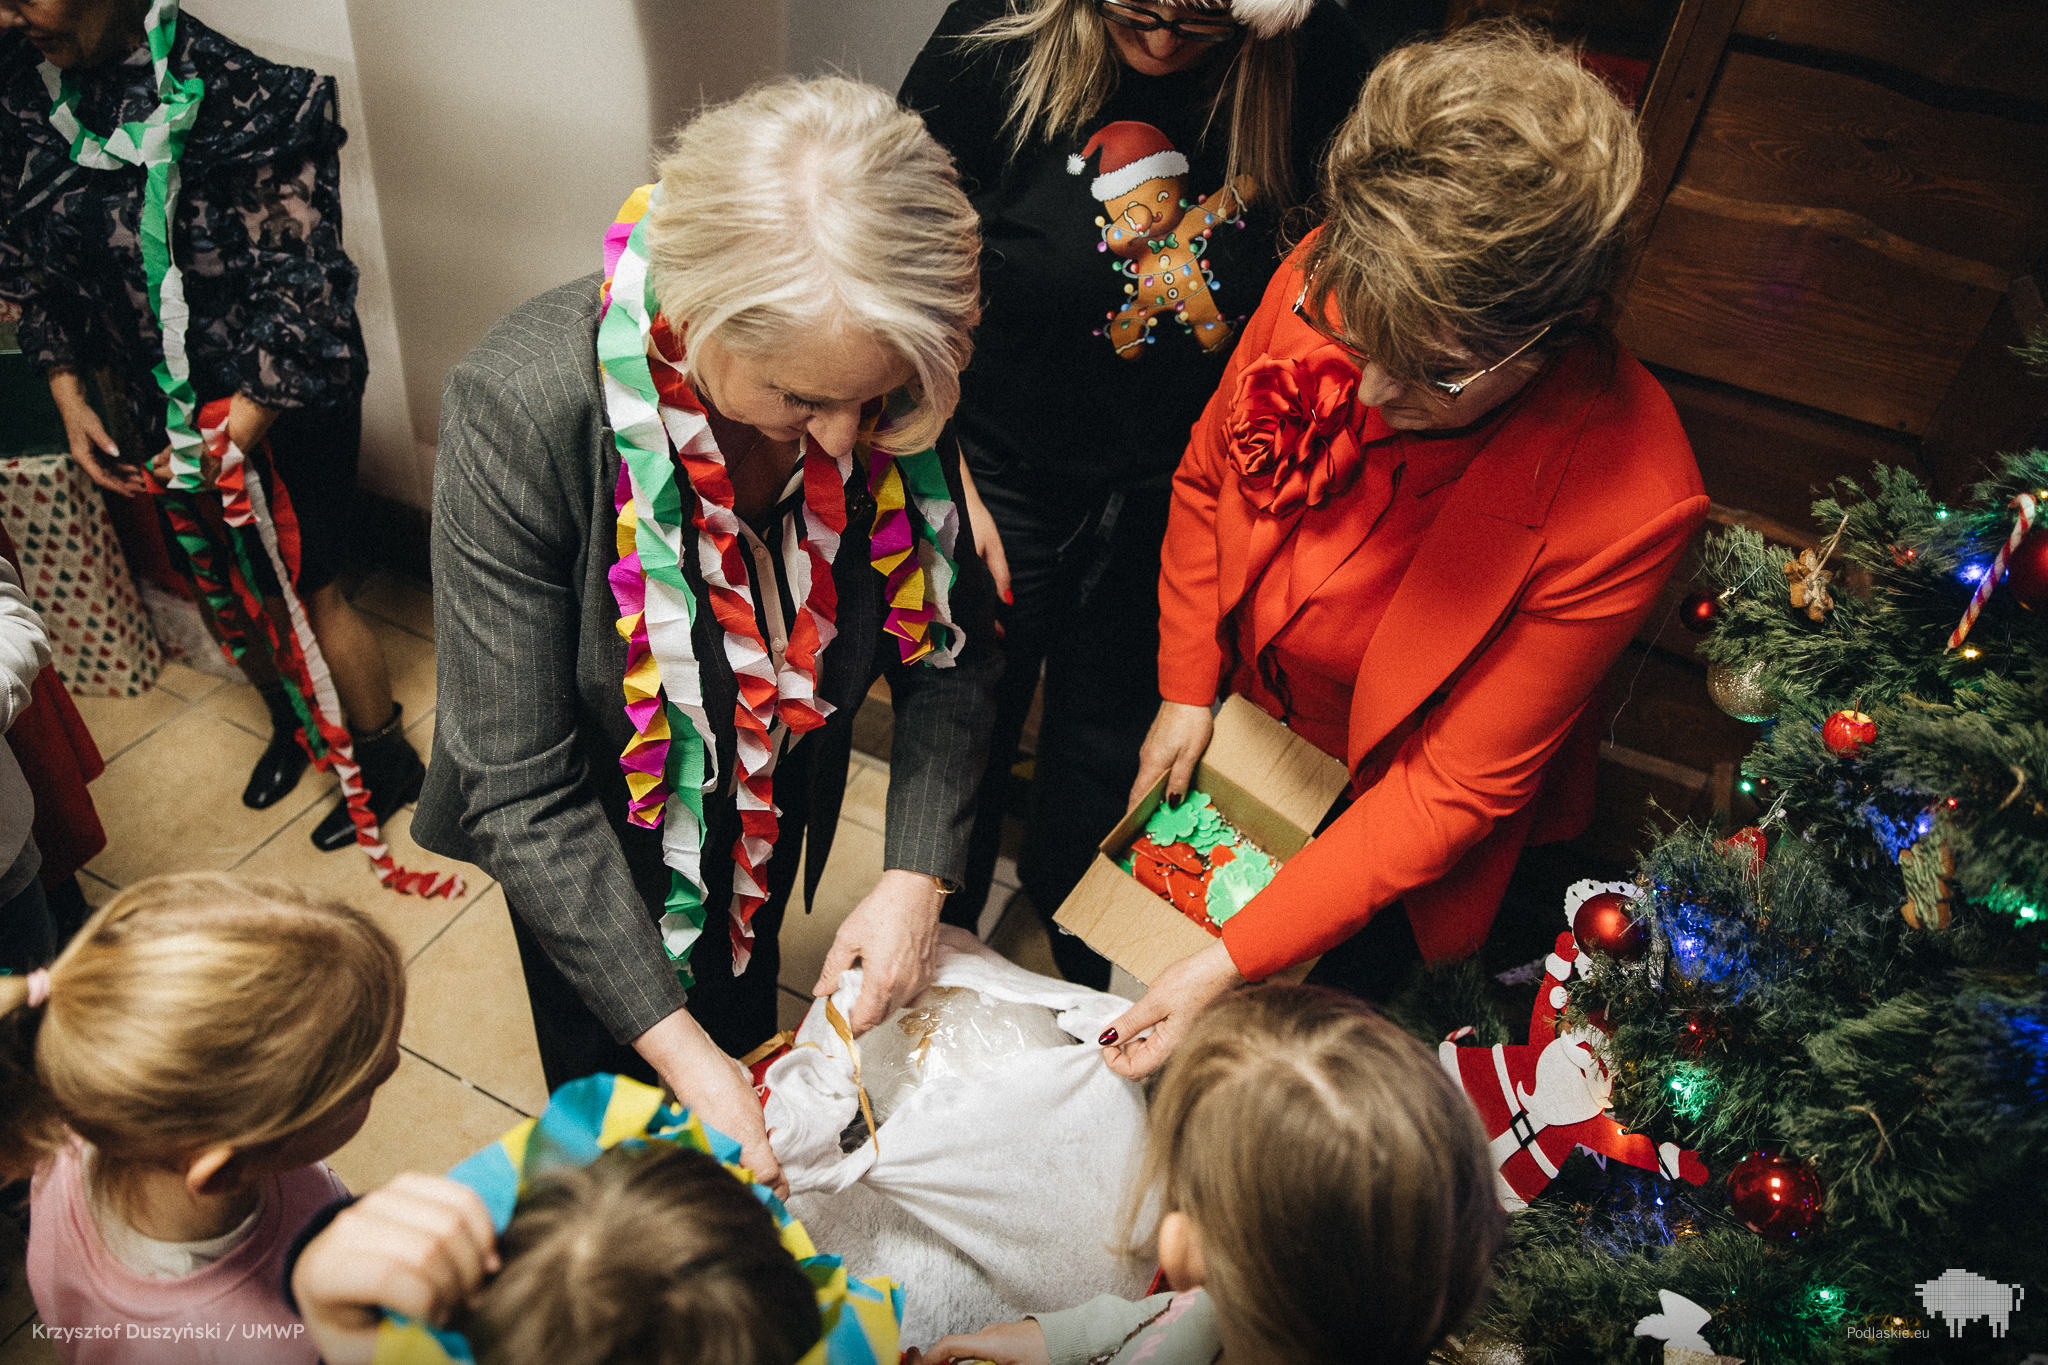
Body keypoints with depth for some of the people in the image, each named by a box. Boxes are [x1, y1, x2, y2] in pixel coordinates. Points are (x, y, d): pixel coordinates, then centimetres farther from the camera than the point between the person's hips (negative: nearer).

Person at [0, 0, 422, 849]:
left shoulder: (230, 93, -24)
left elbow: (301, 292, -22)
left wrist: (230, 437, -24)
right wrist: (70, 398, 1)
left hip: (277, 402, -6)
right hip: (162, 404, 6)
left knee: (307, 590, 6)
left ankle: (388, 759, 29)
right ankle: (289, 719, 48)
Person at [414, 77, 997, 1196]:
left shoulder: (886, 391, -27)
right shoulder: (522, 411, -38)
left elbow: (949, 648, -13)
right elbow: (520, 791, -32)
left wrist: (916, 879, -23)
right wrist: (672, 1043, -33)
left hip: (772, 802, 4)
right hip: (593, 829, -3)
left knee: (744, 1030, 31)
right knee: (615, 1079, 22)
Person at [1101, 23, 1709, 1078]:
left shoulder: (1627, 504, -37)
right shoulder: (1322, 283, -25)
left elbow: (1459, 787, -28)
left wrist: (1234, 962, -30)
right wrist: (1186, 686, -8)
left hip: (1386, 816, -4)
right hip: (1234, 719, 4)